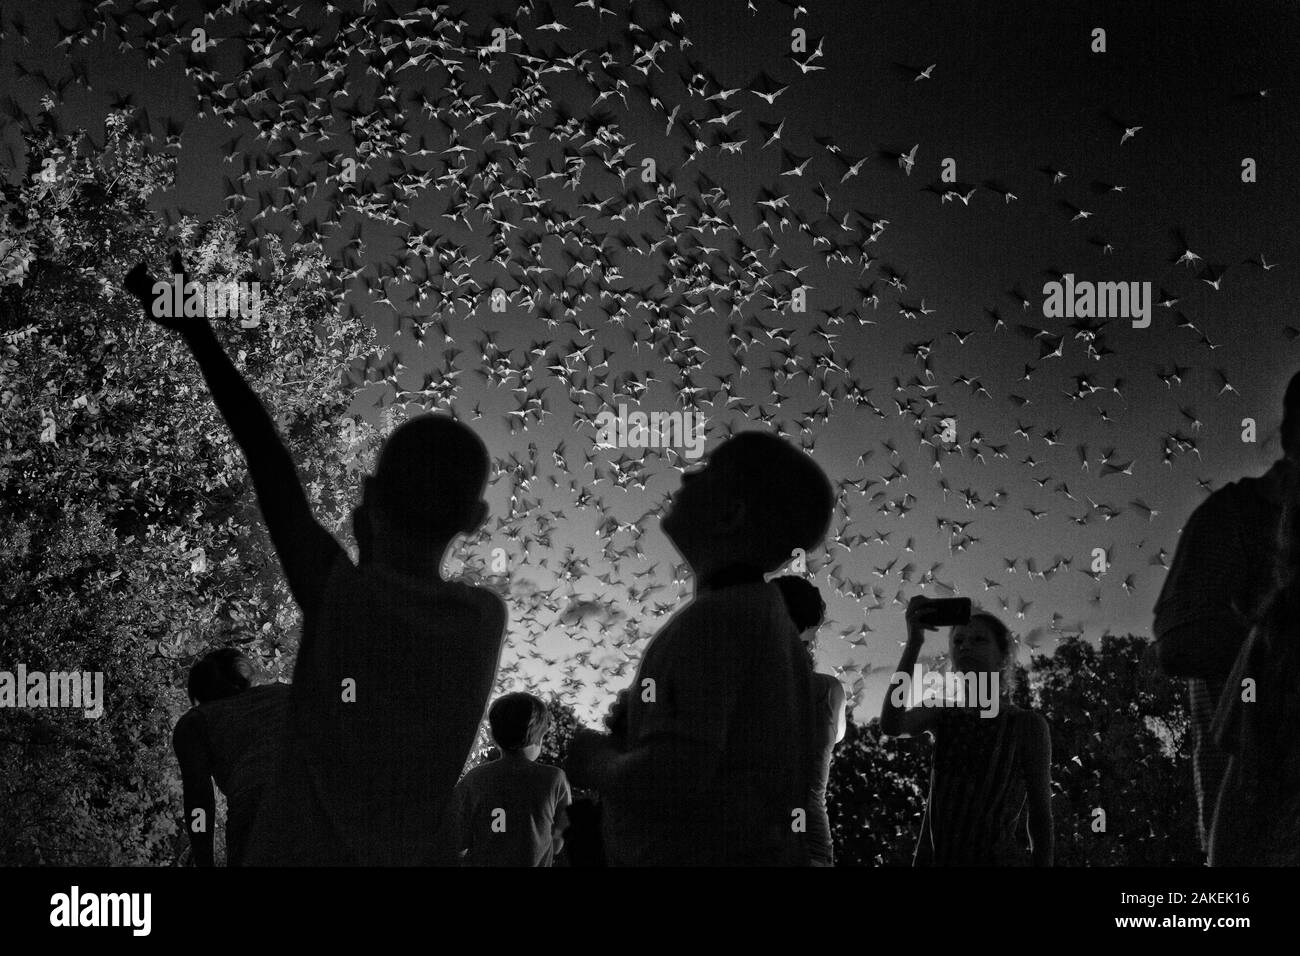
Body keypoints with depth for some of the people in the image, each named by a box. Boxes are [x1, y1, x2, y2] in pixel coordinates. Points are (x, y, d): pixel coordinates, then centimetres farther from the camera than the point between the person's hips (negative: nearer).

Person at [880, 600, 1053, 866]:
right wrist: (914, 642, -16)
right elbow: (891, 726, -11)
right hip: (935, 857, 3)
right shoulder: (940, 712, 11)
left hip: (996, 857, -3)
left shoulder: (1028, 724, 2)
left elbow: (1041, 814, 4)